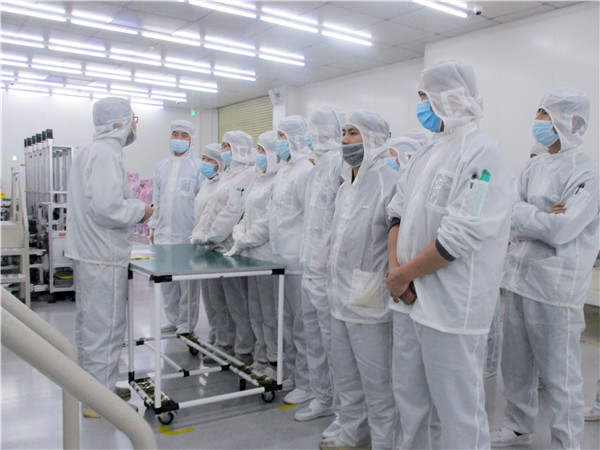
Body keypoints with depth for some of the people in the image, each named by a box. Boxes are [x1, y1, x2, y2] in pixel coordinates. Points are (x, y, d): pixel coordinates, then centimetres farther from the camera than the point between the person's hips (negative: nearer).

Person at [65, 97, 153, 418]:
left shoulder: (87, 152, 15)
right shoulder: (107, 154, -17)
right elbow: (107, 208, -27)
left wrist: (131, 211, 13)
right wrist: (140, 210, -11)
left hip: (85, 253, 11)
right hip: (104, 258, -11)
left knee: (89, 323, 19)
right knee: (105, 326, -1)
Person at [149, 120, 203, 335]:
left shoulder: (198, 166, -1)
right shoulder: (161, 167, 14)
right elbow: (156, 199, 17)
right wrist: (153, 226, 13)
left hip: (188, 233, -5)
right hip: (164, 232, 5)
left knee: (188, 281, 2)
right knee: (165, 277, 10)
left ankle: (187, 322, 13)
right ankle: (172, 319, 23)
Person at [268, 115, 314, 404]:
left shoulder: (305, 171, -15)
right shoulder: (284, 171, 16)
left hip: (299, 261, -10)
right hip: (284, 259, 10)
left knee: (302, 325, 0)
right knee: (289, 322, 19)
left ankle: (307, 384, 13)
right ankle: (291, 374, 32)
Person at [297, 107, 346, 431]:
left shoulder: (341, 162, -15)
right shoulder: (321, 163, 16)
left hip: (329, 270, -10)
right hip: (311, 267, 10)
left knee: (335, 342, 0)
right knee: (314, 339, 18)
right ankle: (322, 398, 34)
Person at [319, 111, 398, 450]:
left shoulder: (390, 182, -15)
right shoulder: (347, 186, 14)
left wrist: (391, 279, -19)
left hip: (370, 302, -9)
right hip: (342, 298, 10)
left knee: (376, 381, 3)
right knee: (345, 373, 20)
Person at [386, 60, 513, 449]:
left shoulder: (482, 154, -14)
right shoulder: (429, 154, 13)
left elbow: (460, 236, -22)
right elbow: (400, 213, 12)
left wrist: (406, 273, -13)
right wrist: (395, 267, -4)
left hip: (451, 307, -8)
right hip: (410, 299, 8)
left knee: (458, 407, 6)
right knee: (411, 395, 21)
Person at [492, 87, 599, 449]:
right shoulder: (534, 167, 11)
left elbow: (561, 228, -20)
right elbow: (510, 208, 3)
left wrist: (520, 215, -8)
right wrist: (539, 217, -15)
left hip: (556, 284, -7)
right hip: (520, 276, 7)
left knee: (560, 374, 5)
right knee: (516, 364, 18)